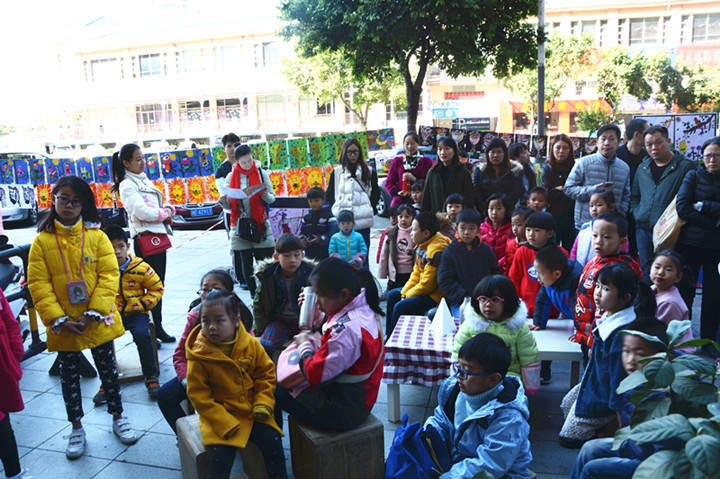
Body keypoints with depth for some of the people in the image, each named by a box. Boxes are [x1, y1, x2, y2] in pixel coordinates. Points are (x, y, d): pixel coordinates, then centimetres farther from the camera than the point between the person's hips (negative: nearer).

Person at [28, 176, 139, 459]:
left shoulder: (96, 236, -4)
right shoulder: (42, 241, -3)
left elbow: (109, 274, -9)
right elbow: (38, 284, -7)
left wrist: (94, 313, -17)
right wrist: (59, 319, -16)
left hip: (98, 322, 0)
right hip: (63, 326, 1)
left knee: (107, 369, 13)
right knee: (69, 375, 15)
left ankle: (118, 417, 31)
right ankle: (77, 427, 32)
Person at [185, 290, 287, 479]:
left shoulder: (251, 345, -6)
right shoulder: (199, 356, -13)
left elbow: (266, 373, 5)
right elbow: (198, 395, -11)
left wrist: (263, 404, -8)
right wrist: (226, 425, -17)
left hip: (252, 412, 2)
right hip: (219, 417, -2)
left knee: (272, 441, -9)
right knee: (220, 456, -21)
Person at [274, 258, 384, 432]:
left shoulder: (346, 329, -31)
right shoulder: (365, 310, -2)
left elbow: (316, 375, -25)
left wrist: (304, 346, -8)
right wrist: (314, 341, -1)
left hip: (342, 413, -9)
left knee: (274, 391, 4)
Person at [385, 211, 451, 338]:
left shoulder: (435, 251, -27)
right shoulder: (422, 245, 4)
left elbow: (427, 284, -25)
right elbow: (416, 273, 10)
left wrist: (407, 295, -12)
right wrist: (404, 292, 0)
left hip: (435, 293, -11)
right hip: (424, 286, 11)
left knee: (400, 307, -20)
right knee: (392, 295, 15)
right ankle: (388, 334, 24)